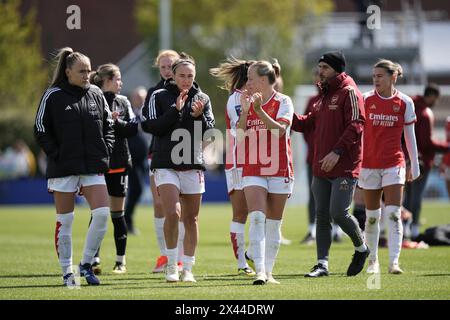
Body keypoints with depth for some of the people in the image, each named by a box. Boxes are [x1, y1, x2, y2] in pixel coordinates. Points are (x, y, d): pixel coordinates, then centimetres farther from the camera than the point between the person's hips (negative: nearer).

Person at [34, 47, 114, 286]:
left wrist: (105, 150, 3)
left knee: (102, 213, -10)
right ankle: (67, 272, 11)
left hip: (93, 167, 3)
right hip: (63, 168, -3)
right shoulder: (53, 96, -4)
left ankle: (86, 263, 4)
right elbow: (41, 130, -2)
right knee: (64, 221, 2)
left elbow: (108, 125, 16)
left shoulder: (96, 94, 7)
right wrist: (56, 155, -10)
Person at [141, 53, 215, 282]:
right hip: (165, 166, -3)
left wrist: (200, 116, -14)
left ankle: (187, 269, 14)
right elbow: (150, 126, -8)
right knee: (172, 213, -18)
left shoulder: (202, 99, 9)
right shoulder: (159, 97, 1)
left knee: (191, 219, 5)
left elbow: (209, 132, 4)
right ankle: (171, 265, -3)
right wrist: (175, 110, -15)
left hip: (193, 166, 3)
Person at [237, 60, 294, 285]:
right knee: (256, 218, -14)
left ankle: (268, 271, 15)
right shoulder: (249, 102, 10)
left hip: (279, 170, -2)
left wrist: (260, 111, -25)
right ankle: (259, 270, -20)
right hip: (253, 171, 2)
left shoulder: (283, 102, -3)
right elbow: (239, 135, 5)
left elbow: (280, 129, -17)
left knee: (273, 223, 5)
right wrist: (245, 111, -8)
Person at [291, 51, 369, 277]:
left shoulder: (349, 93, -8)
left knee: (338, 213, -10)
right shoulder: (324, 97, 18)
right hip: (321, 168, 8)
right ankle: (322, 264, 8)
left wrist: (337, 152, -25)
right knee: (322, 216, 5)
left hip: (344, 167, -8)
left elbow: (356, 125, -18)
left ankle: (361, 248, 15)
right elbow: (308, 123, 21)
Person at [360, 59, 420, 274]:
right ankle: (373, 260, 21)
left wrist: (414, 165, 9)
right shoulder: (366, 99, 0)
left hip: (394, 163, -1)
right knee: (372, 216, 8)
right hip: (369, 163, 1)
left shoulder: (404, 102, 0)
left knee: (393, 214, -12)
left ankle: (394, 262, -15)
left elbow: (409, 136, 7)